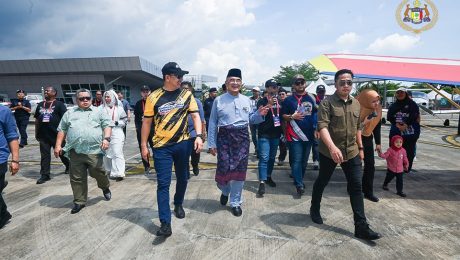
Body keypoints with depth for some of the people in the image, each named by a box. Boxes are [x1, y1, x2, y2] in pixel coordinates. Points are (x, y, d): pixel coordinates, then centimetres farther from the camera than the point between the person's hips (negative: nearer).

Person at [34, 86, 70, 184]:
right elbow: (37, 119, 17)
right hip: (43, 135, 5)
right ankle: (45, 175, 9)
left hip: (56, 134, -4)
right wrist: (36, 132, 14)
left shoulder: (59, 104, -4)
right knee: (44, 155, 5)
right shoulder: (40, 105, 13)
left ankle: (69, 165, 33)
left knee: (61, 152, 10)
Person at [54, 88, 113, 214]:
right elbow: (62, 130, 16)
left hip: (94, 150, -3)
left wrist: (106, 138, -14)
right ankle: (79, 202, 20)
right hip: (75, 152, 3)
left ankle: (105, 187, 28)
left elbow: (107, 125, 3)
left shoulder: (98, 112, 10)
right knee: (77, 178, 7)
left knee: (97, 172, -4)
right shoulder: (69, 113, 17)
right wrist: (58, 145, 8)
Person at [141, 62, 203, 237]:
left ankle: (178, 204, 43)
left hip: (182, 144, 2)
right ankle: (165, 223, 3)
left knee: (182, 178, 16)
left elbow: (195, 116, -3)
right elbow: (147, 122, 2)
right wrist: (143, 145, 2)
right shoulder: (154, 97, -3)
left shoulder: (186, 95, 1)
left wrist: (199, 136, -18)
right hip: (161, 146, -2)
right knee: (163, 184, -2)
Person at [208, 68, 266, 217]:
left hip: (242, 137, 3)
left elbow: (250, 120, 14)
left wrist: (259, 114, -7)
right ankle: (225, 190, 32)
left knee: (239, 170, 5)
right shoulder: (219, 100, 2)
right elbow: (213, 123, 2)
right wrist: (212, 144, -1)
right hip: (224, 137, -2)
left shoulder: (246, 100, 11)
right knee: (224, 168, -5)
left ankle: (235, 203, 23)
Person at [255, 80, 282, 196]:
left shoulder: (280, 102, 11)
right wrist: (269, 105, -30)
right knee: (264, 158, -10)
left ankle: (268, 177, 31)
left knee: (272, 157, 15)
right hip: (264, 134, -5)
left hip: (276, 134, 6)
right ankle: (262, 183, -9)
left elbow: (283, 115, 20)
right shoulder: (262, 101, -5)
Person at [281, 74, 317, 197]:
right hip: (294, 135, -4)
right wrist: (292, 116, -17)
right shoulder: (289, 100, 0)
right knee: (296, 160, -7)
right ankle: (299, 185, -3)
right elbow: (283, 116, 2)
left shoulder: (311, 98, 10)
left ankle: (299, 180, 29)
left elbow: (316, 114, 16)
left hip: (308, 135, 4)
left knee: (304, 160, 13)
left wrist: (316, 128, 7)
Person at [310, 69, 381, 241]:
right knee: (322, 182, 13)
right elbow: (322, 127, -26)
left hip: (351, 152, 5)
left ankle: (361, 227, 10)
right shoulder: (327, 103, -14)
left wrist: (360, 147, 17)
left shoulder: (356, 104, 7)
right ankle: (314, 210, 37)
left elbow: (358, 128, 17)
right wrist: (332, 147, -40)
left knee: (356, 187, 2)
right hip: (329, 152, -5)